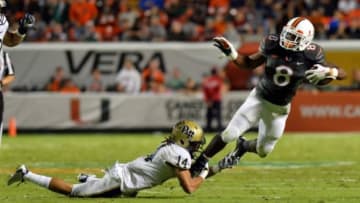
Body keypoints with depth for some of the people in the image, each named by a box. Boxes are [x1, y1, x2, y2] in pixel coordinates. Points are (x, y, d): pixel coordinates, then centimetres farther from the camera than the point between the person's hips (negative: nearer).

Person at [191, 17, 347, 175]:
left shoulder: (310, 56, -17)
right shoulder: (272, 46, -13)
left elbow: (342, 74, -13)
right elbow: (249, 63, 3)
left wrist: (328, 72, -34)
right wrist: (231, 54, -13)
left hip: (279, 109, 1)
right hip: (259, 98, -1)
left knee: (263, 150, 14)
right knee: (229, 134, -11)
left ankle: (243, 146, 48)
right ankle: (198, 164, 5)